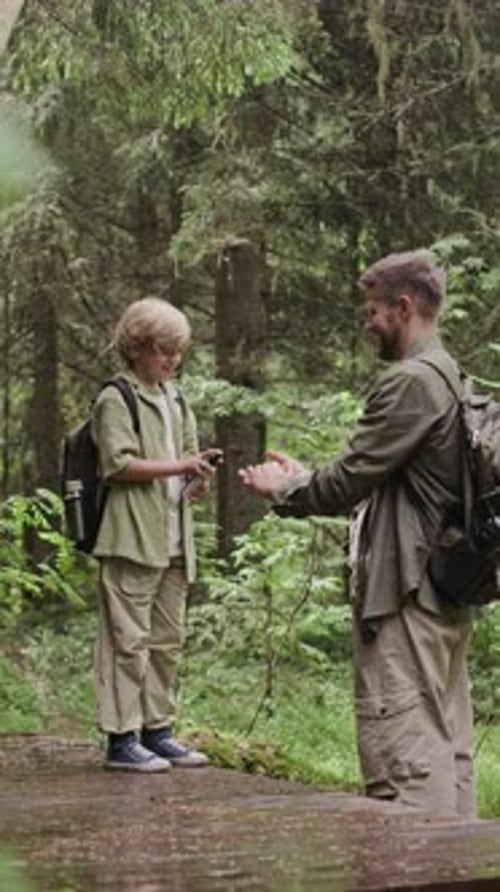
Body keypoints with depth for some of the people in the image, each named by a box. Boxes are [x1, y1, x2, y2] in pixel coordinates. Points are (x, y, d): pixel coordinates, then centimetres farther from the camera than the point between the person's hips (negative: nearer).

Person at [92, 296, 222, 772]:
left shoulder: (175, 400, 18)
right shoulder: (115, 400, -6)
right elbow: (119, 465, -15)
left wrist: (198, 471, 2)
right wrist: (179, 467, -17)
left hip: (173, 539, 8)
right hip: (132, 540, -8)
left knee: (167, 640, 11)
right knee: (129, 639, -7)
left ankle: (157, 730, 18)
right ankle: (121, 738, -4)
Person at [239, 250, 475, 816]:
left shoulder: (409, 383, -15)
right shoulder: (453, 379, 16)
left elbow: (352, 477, -15)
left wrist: (285, 492, 3)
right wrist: (304, 481, 18)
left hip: (403, 592, -10)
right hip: (450, 594, 10)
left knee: (401, 753, -9)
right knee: (447, 743, 12)